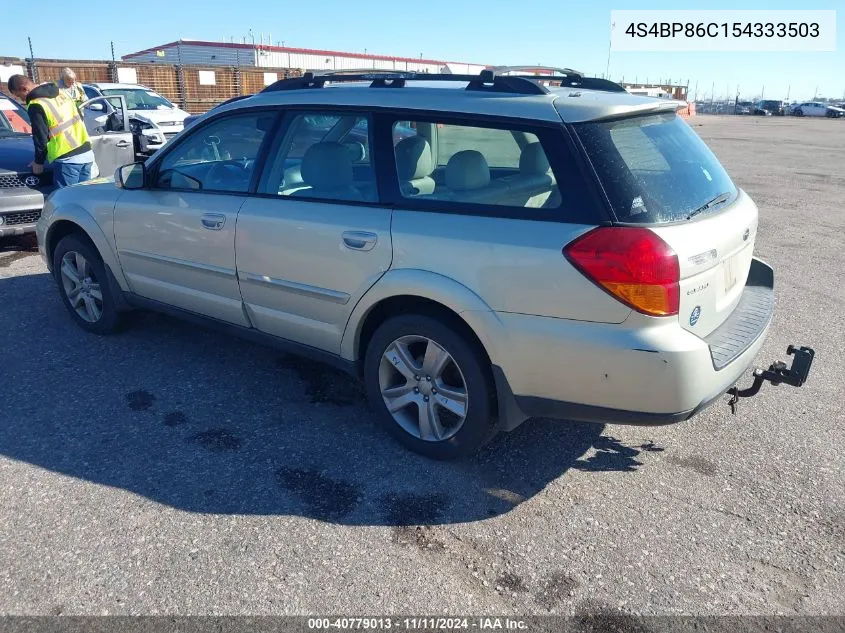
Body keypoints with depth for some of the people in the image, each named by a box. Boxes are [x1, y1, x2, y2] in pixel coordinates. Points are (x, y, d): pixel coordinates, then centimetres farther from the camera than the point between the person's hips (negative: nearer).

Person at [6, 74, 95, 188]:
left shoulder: (35, 105, -8)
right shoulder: (61, 93, 15)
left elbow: (41, 137, -7)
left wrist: (38, 162, 8)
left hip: (67, 159, -8)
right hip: (87, 153, 8)